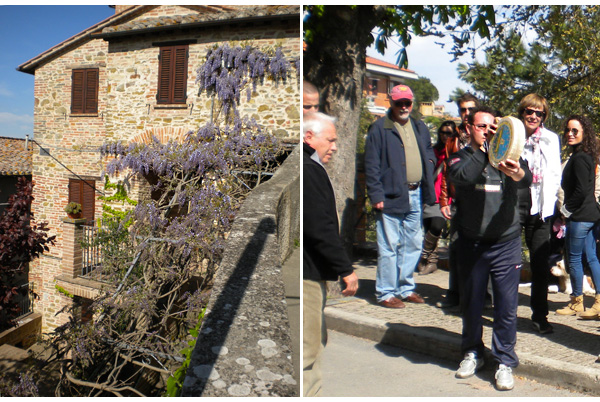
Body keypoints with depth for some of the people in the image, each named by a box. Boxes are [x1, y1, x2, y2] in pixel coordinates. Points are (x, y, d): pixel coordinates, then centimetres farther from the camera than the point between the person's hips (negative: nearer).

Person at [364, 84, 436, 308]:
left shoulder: (419, 127, 16)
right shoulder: (379, 128, -4)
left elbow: (429, 153, 28)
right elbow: (371, 165, -8)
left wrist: (430, 161, 5)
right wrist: (376, 195, -15)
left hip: (415, 196, 7)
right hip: (391, 196, -6)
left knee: (413, 245, 14)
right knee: (389, 247, -2)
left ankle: (406, 288, 27)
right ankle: (385, 293, 9)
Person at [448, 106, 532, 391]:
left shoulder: (508, 157, 2)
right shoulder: (461, 157, 1)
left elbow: (527, 180, -19)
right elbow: (463, 176, -22)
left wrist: (517, 173, -42)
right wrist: (484, 150, -17)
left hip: (505, 243, 0)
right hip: (470, 244, 1)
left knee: (506, 305, 1)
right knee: (471, 302, 13)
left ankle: (504, 362, 17)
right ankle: (472, 353, 33)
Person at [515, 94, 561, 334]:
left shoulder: (550, 139, 9)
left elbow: (555, 174, 10)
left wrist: (548, 204, -1)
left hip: (538, 207, 1)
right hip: (512, 206, -1)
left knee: (541, 263, 1)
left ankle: (540, 315, 12)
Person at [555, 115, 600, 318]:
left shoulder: (579, 158, -17)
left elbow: (581, 191, -22)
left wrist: (566, 210, -10)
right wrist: (568, 210, 14)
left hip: (580, 217, -10)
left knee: (574, 258, 1)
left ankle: (576, 303, 12)